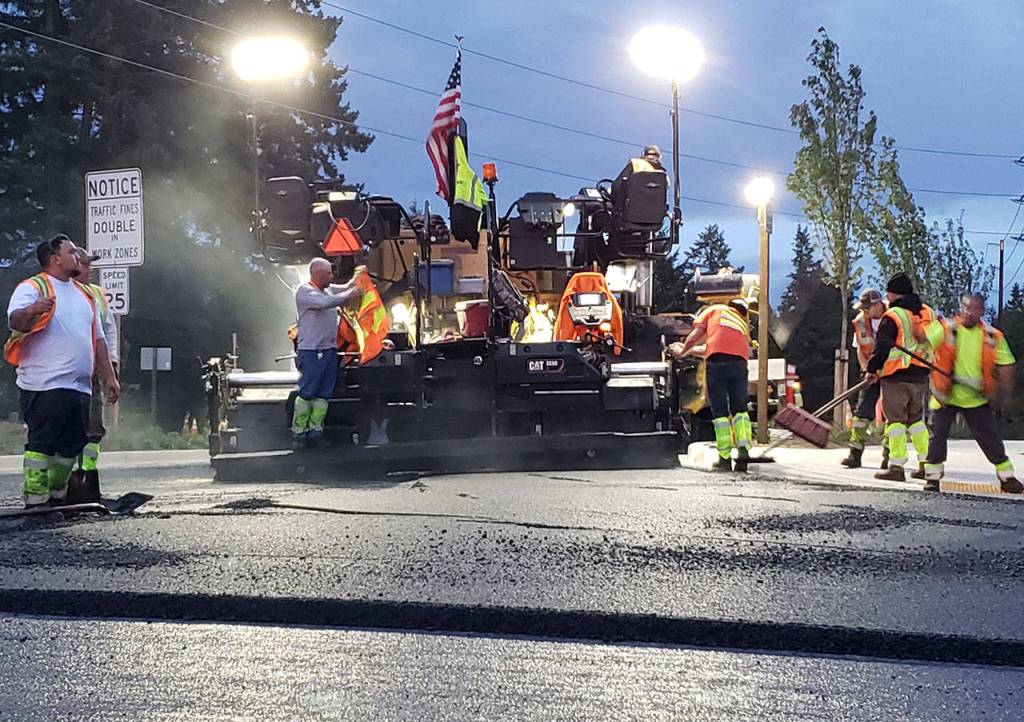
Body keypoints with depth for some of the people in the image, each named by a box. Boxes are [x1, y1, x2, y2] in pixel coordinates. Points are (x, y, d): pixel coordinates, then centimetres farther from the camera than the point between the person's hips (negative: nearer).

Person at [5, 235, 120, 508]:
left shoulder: (83, 294, 22)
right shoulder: (32, 288, -2)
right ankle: (35, 503, -11)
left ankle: (56, 500, 17)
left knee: (70, 445, 8)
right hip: (45, 386, -8)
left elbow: (97, 339, 25)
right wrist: (32, 310, -41)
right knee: (41, 444, -11)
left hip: (80, 387, 8)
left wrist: (109, 376, 19)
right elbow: (14, 321, -20)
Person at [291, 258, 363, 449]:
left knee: (324, 394, 8)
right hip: (310, 352, -8)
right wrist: (351, 294, -18)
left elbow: (346, 288, 34)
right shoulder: (304, 292, -8)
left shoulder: (329, 290, 16)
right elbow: (326, 302, -24)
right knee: (306, 393, -7)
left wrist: (357, 277, 18)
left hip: (330, 351, 8)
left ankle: (316, 430, 13)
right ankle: (298, 432, -3)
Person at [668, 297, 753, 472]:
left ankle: (724, 458, -2)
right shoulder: (744, 323, 33)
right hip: (739, 362, 3)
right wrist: (690, 350, 41)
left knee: (720, 411, 0)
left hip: (716, 361, -3)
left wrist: (682, 352, 27)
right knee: (740, 409, 12)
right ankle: (743, 450, -4)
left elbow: (696, 333, 12)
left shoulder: (715, 310, 23)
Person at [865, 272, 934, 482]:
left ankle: (897, 466, -7)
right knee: (916, 419, 18)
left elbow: (882, 347, -14)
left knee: (896, 419, -3)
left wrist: (873, 369, -1)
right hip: (921, 376, 6)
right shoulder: (928, 313, 9)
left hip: (896, 377, -6)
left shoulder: (892, 317, -12)